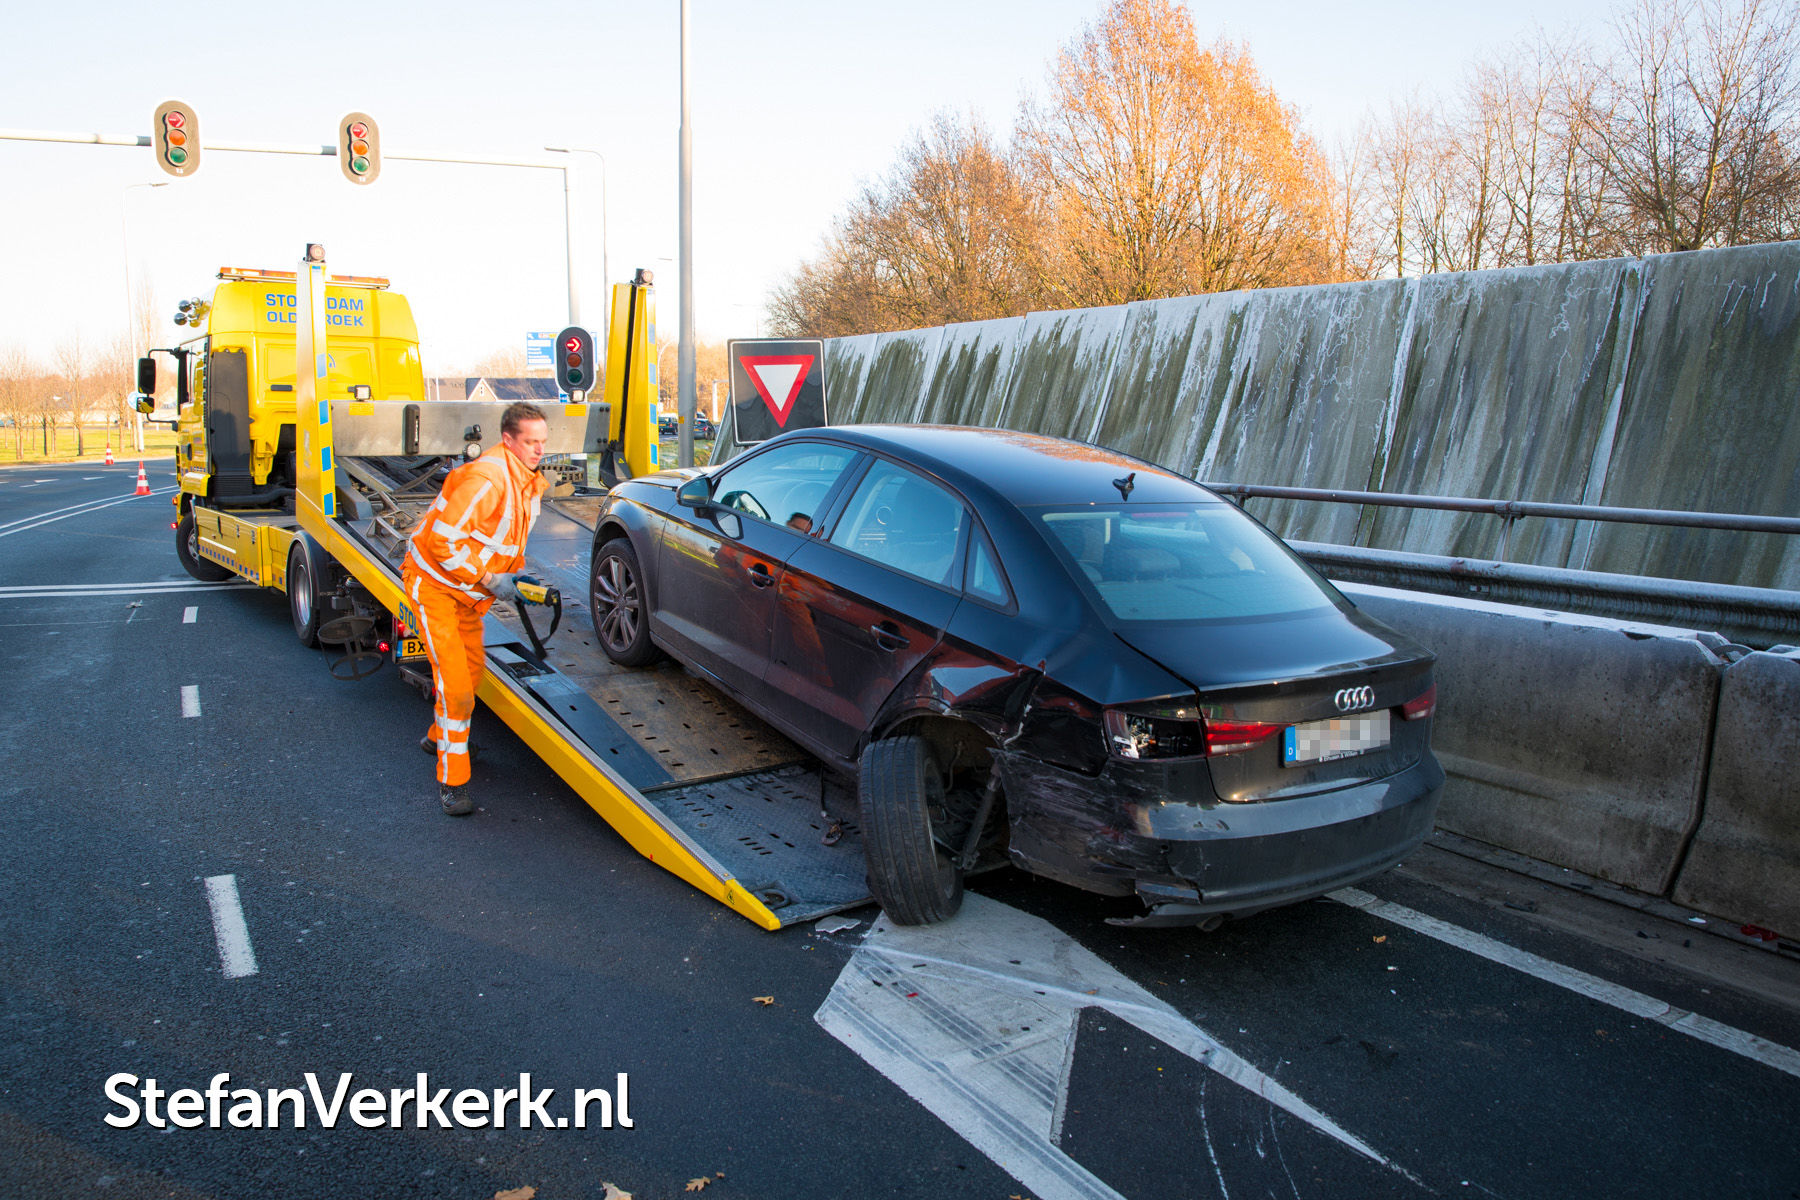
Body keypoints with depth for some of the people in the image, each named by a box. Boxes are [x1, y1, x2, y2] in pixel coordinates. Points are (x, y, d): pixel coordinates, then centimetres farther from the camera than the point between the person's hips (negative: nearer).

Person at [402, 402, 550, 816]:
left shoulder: (531, 483, 2)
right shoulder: (486, 479, -30)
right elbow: (444, 539, -30)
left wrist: (513, 573, 0)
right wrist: (489, 579, -28)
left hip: (468, 590, 9)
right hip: (434, 582, -9)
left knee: (472, 669, 21)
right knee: (453, 680, -13)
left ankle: (440, 737, 46)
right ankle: (452, 782, -5)